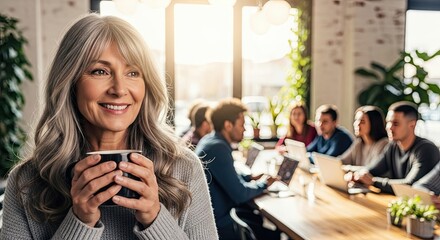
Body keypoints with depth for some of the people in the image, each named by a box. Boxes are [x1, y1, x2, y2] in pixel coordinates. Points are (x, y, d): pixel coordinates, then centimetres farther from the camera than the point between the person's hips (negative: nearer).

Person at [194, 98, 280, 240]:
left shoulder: (210, 140, 6)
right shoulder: (218, 148, -24)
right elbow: (240, 194, -22)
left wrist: (250, 177, 10)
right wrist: (264, 184, -6)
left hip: (219, 210, 10)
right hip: (219, 221, -10)